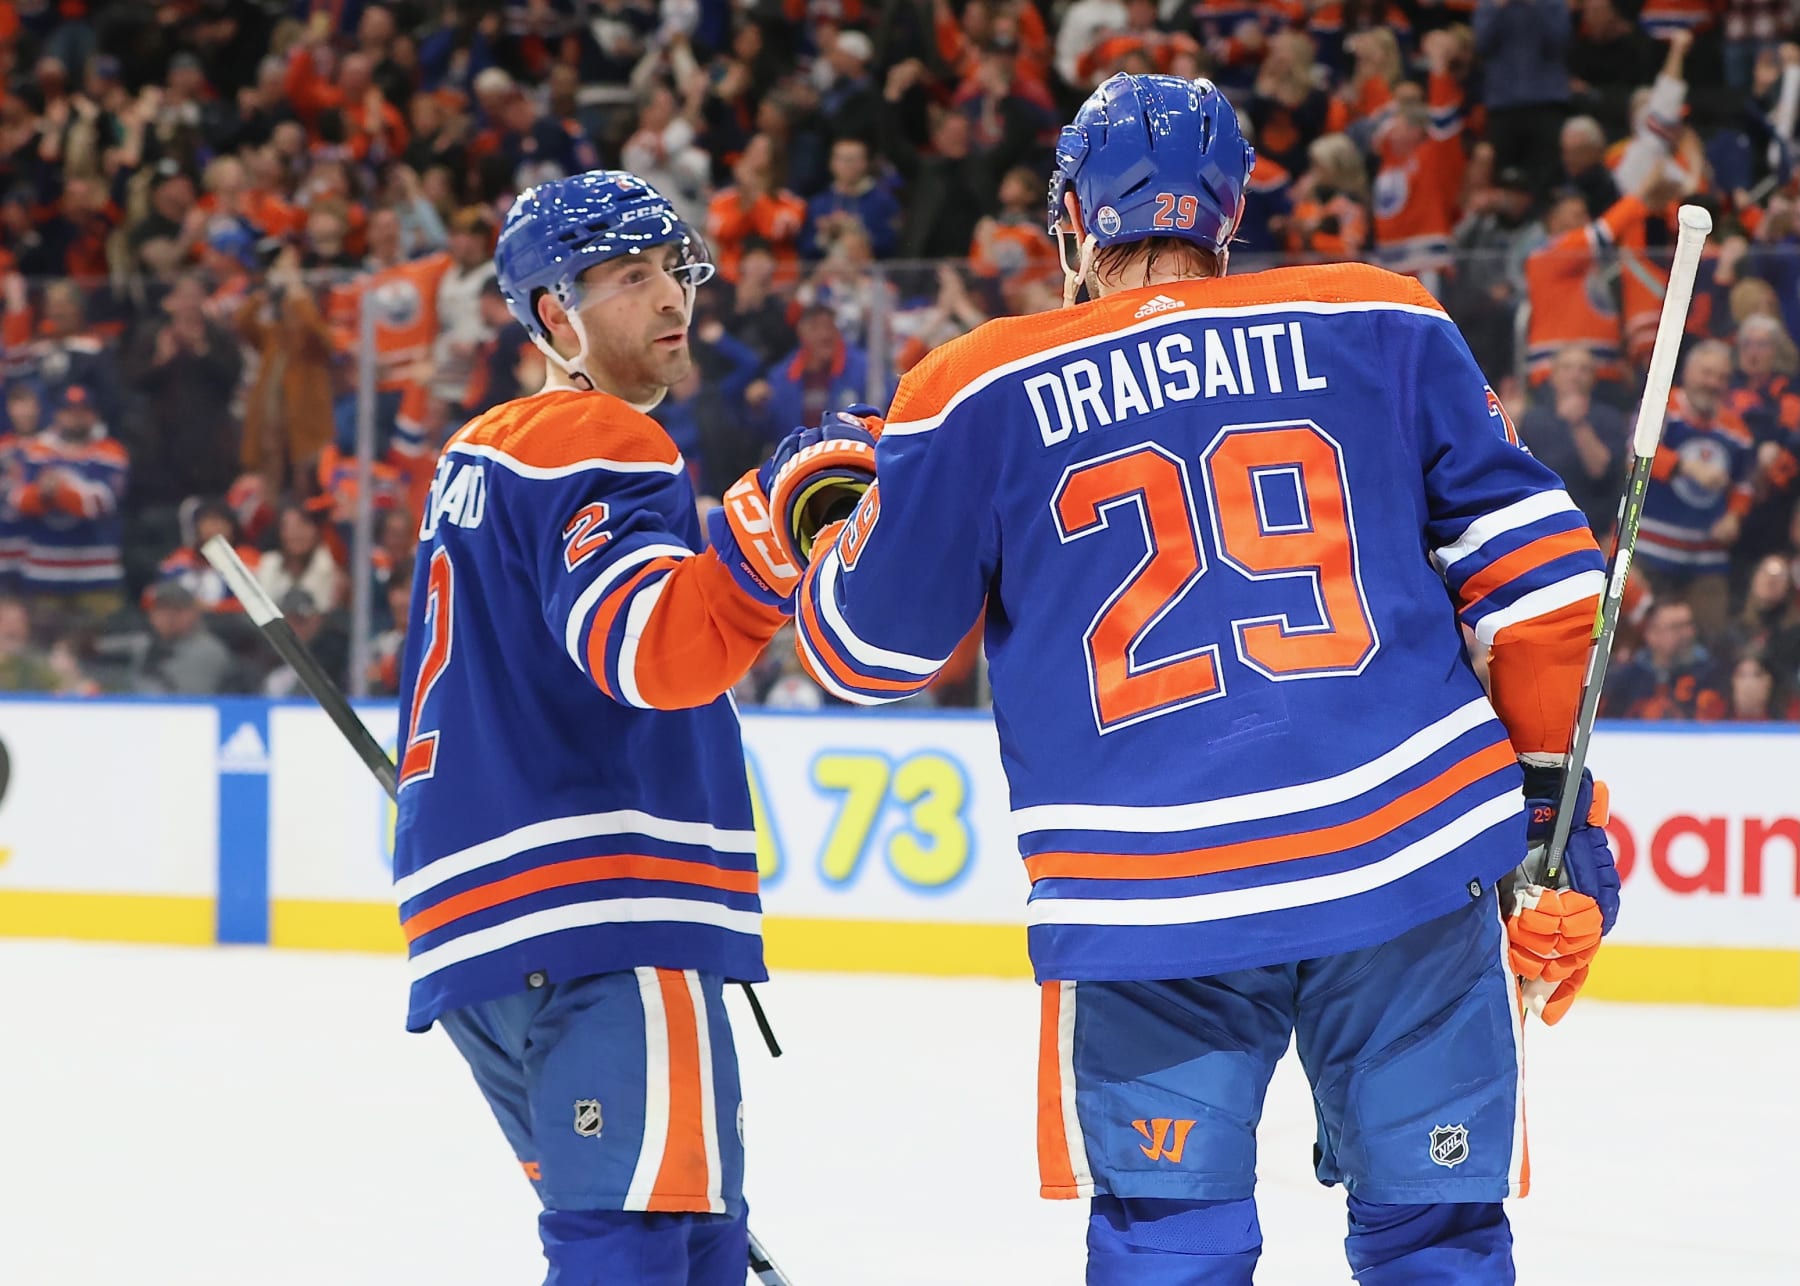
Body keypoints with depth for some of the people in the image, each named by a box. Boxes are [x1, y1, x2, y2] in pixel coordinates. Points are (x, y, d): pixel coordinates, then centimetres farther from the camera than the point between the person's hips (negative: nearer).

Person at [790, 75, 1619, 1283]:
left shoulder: (983, 394, 4)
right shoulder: (1383, 327, 7)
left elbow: (870, 644, 12)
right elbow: (1531, 571, 6)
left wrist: (836, 537, 33)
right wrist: (1559, 815, 12)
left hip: (1151, 899, -1)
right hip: (1416, 857, 1)